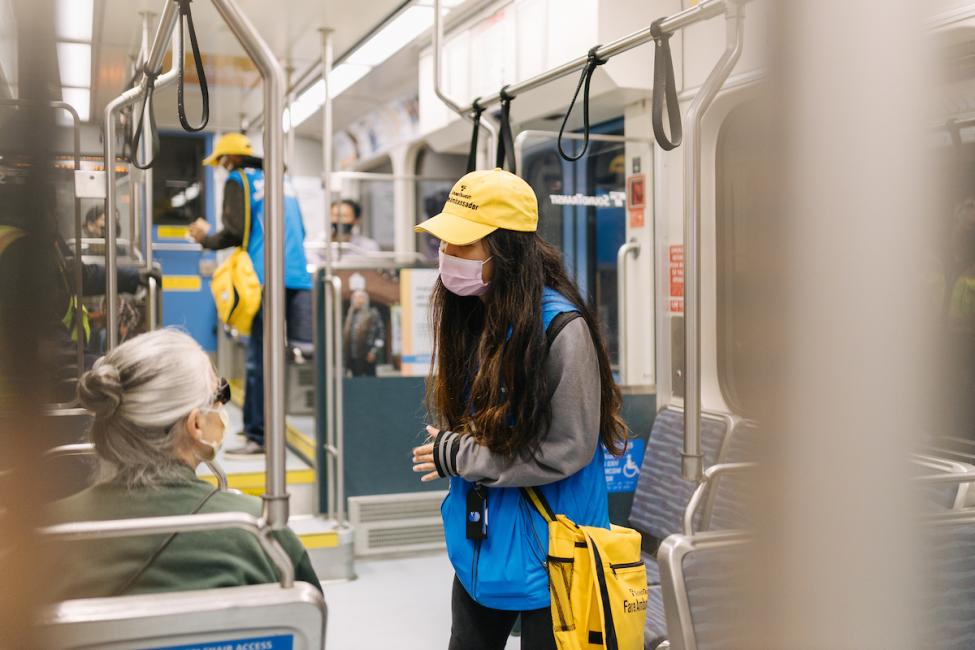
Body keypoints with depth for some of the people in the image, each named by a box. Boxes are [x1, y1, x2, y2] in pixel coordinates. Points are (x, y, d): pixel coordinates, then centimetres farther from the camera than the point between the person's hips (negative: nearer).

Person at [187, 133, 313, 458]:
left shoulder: (239, 181, 2)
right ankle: (254, 424, 13)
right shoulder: (281, 180, 22)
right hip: (296, 277, 7)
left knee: (260, 358, -6)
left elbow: (235, 233, -7)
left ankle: (259, 436, -6)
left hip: (267, 278, -7)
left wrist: (206, 238, 10)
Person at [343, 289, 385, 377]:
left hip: (367, 356, -6)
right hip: (353, 357, 6)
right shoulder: (350, 315, 16)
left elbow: (381, 333, -5)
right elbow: (345, 334, 18)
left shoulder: (372, 314, -1)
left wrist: (374, 351, -12)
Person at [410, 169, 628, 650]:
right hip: (480, 546, 7)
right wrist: (452, 449, -5)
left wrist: (457, 457, -16)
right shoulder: (467, 316, 2)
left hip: (546, 554, -7)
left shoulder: (562, 328, -21)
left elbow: (569, 449, -21)